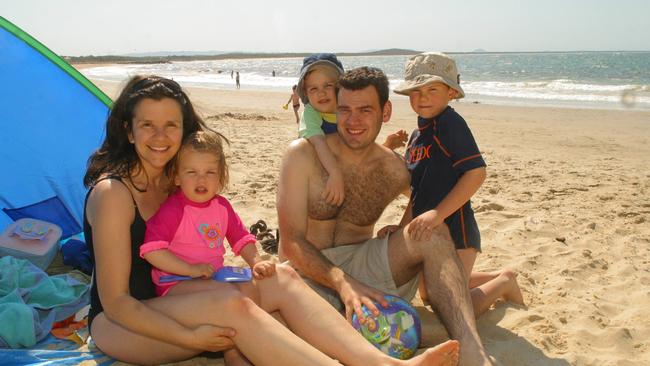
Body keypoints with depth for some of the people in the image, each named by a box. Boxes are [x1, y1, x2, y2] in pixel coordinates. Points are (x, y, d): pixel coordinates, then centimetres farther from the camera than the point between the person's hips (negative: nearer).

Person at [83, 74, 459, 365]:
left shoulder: (173, 178, 5)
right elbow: (115, 301, -19)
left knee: (280, 279, -16)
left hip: (166, 302, 7)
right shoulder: (112, 192, -18)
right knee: (229, 304, -35)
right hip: (117, 323, -7)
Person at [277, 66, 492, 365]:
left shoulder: (395, 171, 0)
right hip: (307, 271, -2)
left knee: (432, 232, -24)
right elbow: (291, 242, -15)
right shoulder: (302, 155, -9)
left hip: (359, 263, 3)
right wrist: (342, 283, -31)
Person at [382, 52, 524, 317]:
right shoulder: (417, 135, 12)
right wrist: (403, 226, 6)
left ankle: (503, 284, 17)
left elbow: (476, 172, -25)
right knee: (429, 295, 26)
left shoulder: (450, 122, -15)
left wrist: (438, 214, -28)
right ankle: (497, 277, 37)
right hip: (429, 231, 10)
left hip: (454, 228, -10)